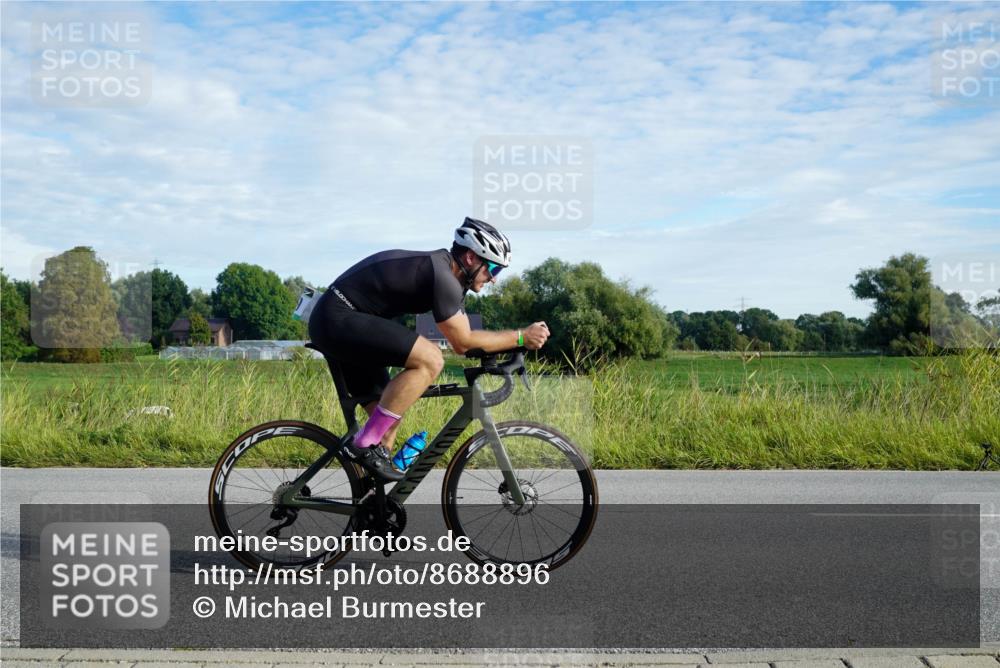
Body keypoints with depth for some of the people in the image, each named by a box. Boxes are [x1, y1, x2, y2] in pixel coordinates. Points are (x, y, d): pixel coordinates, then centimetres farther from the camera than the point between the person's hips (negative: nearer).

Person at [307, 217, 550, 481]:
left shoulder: (440, 268, 13)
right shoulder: (442, 276, -19)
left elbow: (463, 338, 17)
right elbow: (463, 343, -15)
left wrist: (511, 343, 10)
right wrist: (521, 337, -10)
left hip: (332, 323, 11)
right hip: (338, 319, -11)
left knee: (388, 417, 12)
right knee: (430, 359, -23)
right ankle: (366, 445, -17)